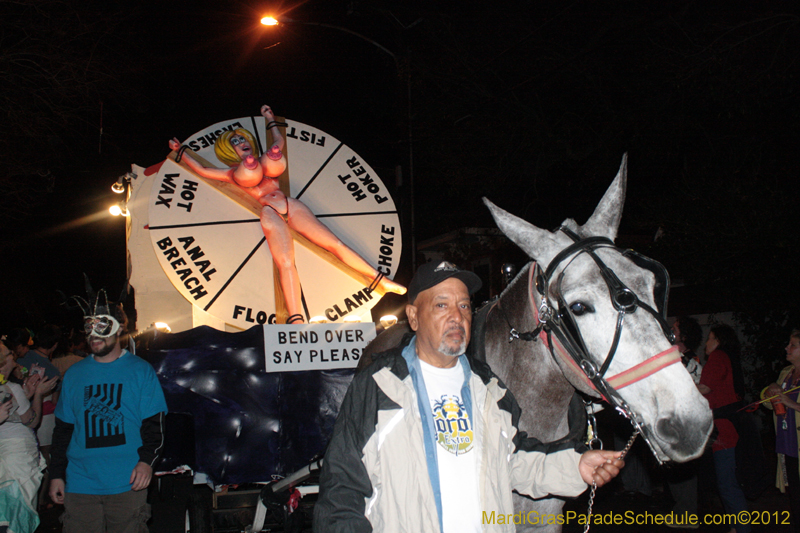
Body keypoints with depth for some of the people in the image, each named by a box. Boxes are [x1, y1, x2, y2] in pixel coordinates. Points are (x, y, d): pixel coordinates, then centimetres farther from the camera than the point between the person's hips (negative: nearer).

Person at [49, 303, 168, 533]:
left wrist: (146, 460, -15)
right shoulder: (74, 374, 13)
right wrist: (56, 474, 11)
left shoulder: (141, 371, 4)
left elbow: (154, 424, 0)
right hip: (80, 484, 3)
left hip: (127, 485, -3)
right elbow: (63, 428, 17)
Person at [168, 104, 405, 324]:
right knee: (285, 263, -26)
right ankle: (296, 321, -38)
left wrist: (269, 118, 52)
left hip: (291, 206, 4)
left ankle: (381, 280, -3)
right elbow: (202, 170, 20)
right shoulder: (233, 173, 18)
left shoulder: (264, 162, 28)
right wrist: (181, 151, 29)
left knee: (335, 244, -3)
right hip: (270, 213, -4)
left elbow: (279, 141, 43)